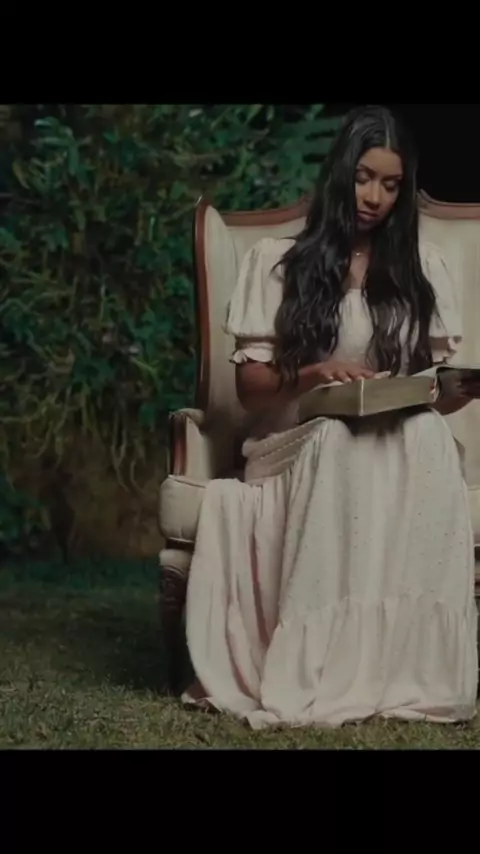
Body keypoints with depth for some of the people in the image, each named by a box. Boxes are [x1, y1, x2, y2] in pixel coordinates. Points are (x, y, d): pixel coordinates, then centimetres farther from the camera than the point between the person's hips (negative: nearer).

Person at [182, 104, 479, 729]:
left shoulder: (423, 266, 15)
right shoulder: (277, 262, 9)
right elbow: (249, 385, 3)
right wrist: (310, 375, -17)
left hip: (409, 447, 2)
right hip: (302, 445, -1)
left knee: (428, 443, -37)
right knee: (340, 442, -39)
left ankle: (409, 666, -35)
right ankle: (321, 672, -36)